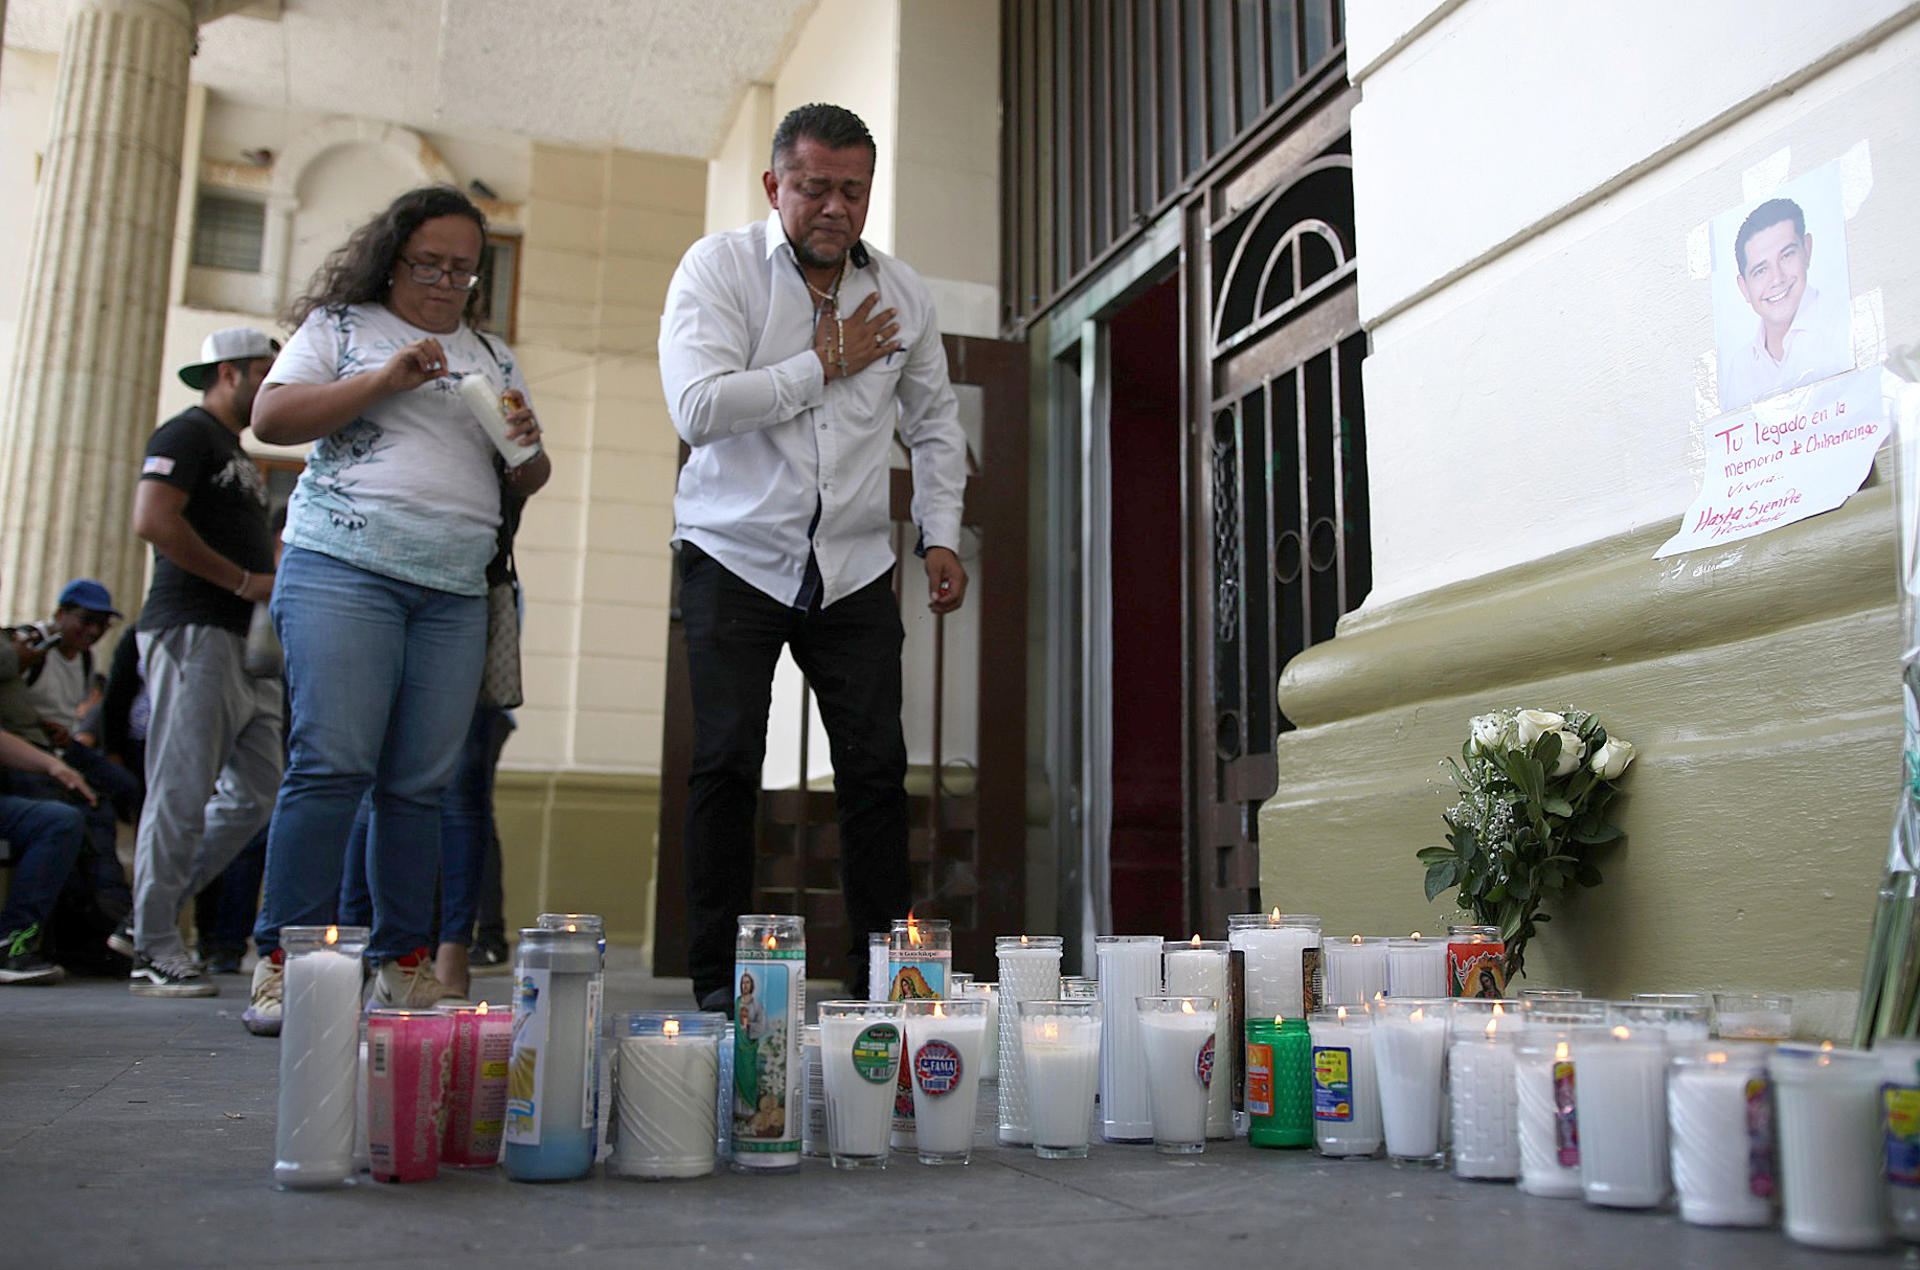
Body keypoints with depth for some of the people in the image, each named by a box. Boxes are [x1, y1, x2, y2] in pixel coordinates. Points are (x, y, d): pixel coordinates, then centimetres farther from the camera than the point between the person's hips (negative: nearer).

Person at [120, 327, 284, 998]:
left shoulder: (236, 452, 26)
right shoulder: (187, 434, -3)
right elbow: (153, 519, -18)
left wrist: (274, 584, 12)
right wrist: (245, 581, -15)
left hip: (241, 640, 10)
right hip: (192, 630, -10)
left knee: (256, 791, 7)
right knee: (182, 794, -8)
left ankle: (152, 914, 17)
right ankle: (155, 954, -1)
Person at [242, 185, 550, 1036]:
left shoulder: (493, 356, 23)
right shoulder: (341, 325, 12)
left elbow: (525, 484, 23)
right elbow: (271, 419, 0)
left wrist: (527, 449, 0)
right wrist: (385, 380, -8)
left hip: (457, 591, 4)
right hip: (344, 569, -4)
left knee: (421, 782, 0)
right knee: (332, 765, -12)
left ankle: (404, 966, 5)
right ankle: (283, 964, -7)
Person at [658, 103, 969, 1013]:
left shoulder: (901, 295, 8)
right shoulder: (718, 267, -3)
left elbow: (933, 425, 20)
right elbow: (697, 407, -18)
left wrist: (941, 535, 8)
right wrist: (825, 364, -12)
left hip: (854, 565, 3)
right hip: (734, 555, -3)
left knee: (875, 766, -2)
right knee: (727, 763, -6)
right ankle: (718, 981, 4)